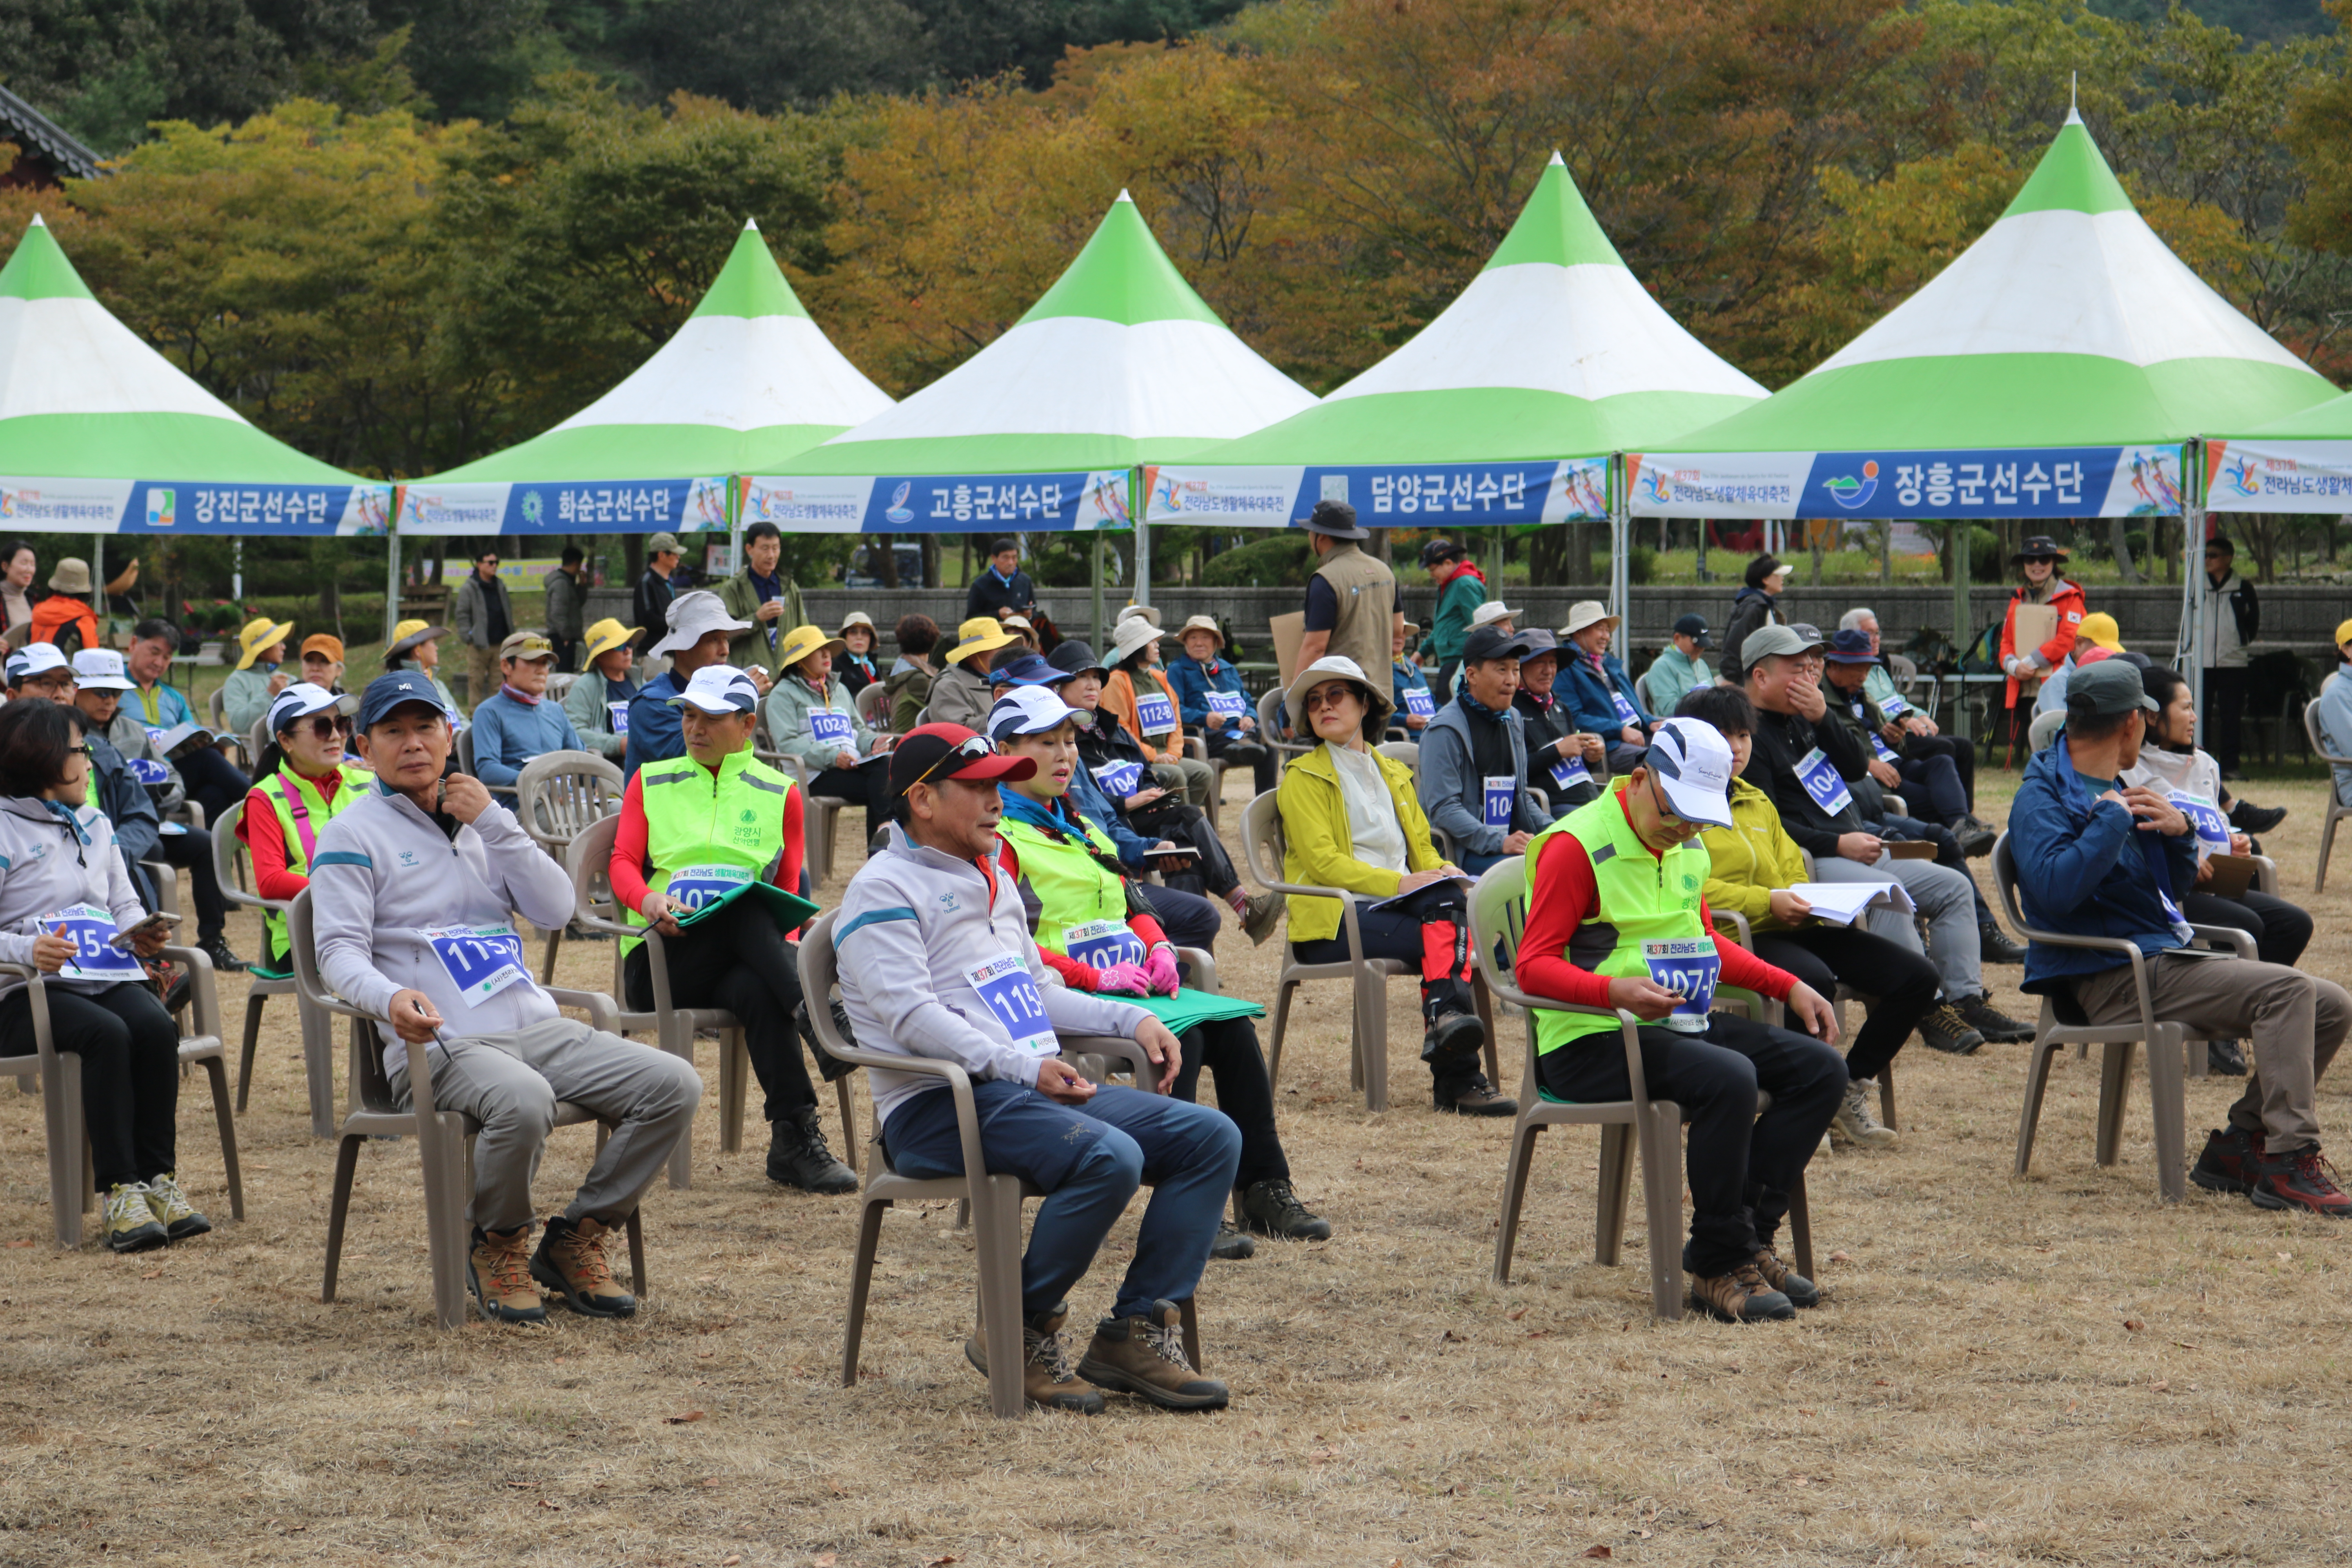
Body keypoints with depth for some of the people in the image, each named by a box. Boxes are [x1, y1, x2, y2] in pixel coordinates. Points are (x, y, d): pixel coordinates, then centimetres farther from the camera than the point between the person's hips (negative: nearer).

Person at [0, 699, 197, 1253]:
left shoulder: (95, 825, 22)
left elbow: (126, 905, 23)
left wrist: (142, 933, 0)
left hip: (103, 975, 6)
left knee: (157, 1027, -26)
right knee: (107, 1034, -34)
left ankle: (158, 1179, -22)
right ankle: (118, 1191, -33)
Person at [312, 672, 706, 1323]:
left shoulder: (480, 820, 20)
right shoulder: (354, 835, 4)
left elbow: (556, 910, 9)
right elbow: (340, 950, -7)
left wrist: (492, 823, 0)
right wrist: (390, 998, -29)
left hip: (537, 1026, 6)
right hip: (439, 1044, -6)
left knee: (676, 1085, -12)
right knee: (523, 1100, -39)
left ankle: (576, 1241, 1)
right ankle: (498, 1246, -10)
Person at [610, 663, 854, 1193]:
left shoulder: (779, 795, 18)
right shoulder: (650, 782, 20)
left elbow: (787, 889, 16)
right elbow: (623, 863, 8)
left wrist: (784, 943, -7)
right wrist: (650, 900, -16)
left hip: (741, 960, 1)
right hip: (659, 958, 0)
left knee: (758, 990, -39)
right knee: (741, 906, -35)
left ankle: (793, 1144, -42)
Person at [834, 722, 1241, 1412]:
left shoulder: (994, 881, 25)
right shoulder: (885, 891, -5)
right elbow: (911, 1015, -17)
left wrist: (1132, 1019, 15)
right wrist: (1020, 1066, -25)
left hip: (1038, 1090, 9)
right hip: (938, 1106, -9)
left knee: (1212, 1137, -5)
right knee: (1110, 1158, -33)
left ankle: (1136, 1330, -8)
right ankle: (1021, 1335, -16)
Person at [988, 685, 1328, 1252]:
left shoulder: (1080, 828, 24)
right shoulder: (1000, 841, -5)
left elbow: (1134, 904, 27)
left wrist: (1158, 948, 3)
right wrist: (1098, 977, -20)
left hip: (1133, 986, 8)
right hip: (1064, 997, -8)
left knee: (1234, 1028, -13)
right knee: (1182, 1036, -29)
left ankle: (1266, 1190, -11)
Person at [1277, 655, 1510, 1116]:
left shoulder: (1394, 774, 26)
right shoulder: (1303, 778, 6)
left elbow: (1422, 848, 23)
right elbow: (1322, 861, -7)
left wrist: (1443, 872, -3)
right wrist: (1399, 883, -18)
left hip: (1397, 907, 5)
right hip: (1332, 921, -5)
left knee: (1448, 903, -33)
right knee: (1448, 935, -30)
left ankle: (1447, 1016, -39)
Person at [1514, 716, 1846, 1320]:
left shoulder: (1686, 846, 15)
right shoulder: (1576, 846, -12)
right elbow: (1534, 967, -15)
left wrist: (1789, 987, 15)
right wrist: (1616, 991, -32)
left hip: (1676, 1023, 9)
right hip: (1588, 1043, -9)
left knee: (1821, 1069, -7)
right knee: (1730, 1079, -33)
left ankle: (1747, 1234, -7)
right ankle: (1719, 1266, -20)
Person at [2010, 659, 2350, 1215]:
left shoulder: (2116, 789, 20)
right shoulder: (2042, 799, -7)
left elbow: (2175, 888, 27)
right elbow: (2056, 889, -27)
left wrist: (2180, 834, 5)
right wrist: (2113, 818, -17)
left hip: (2167, 958, 9)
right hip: (2113, 977, -9)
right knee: (2288, 991, -25)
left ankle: (2238, 1146, 0)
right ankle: (2289, 1164, -28)